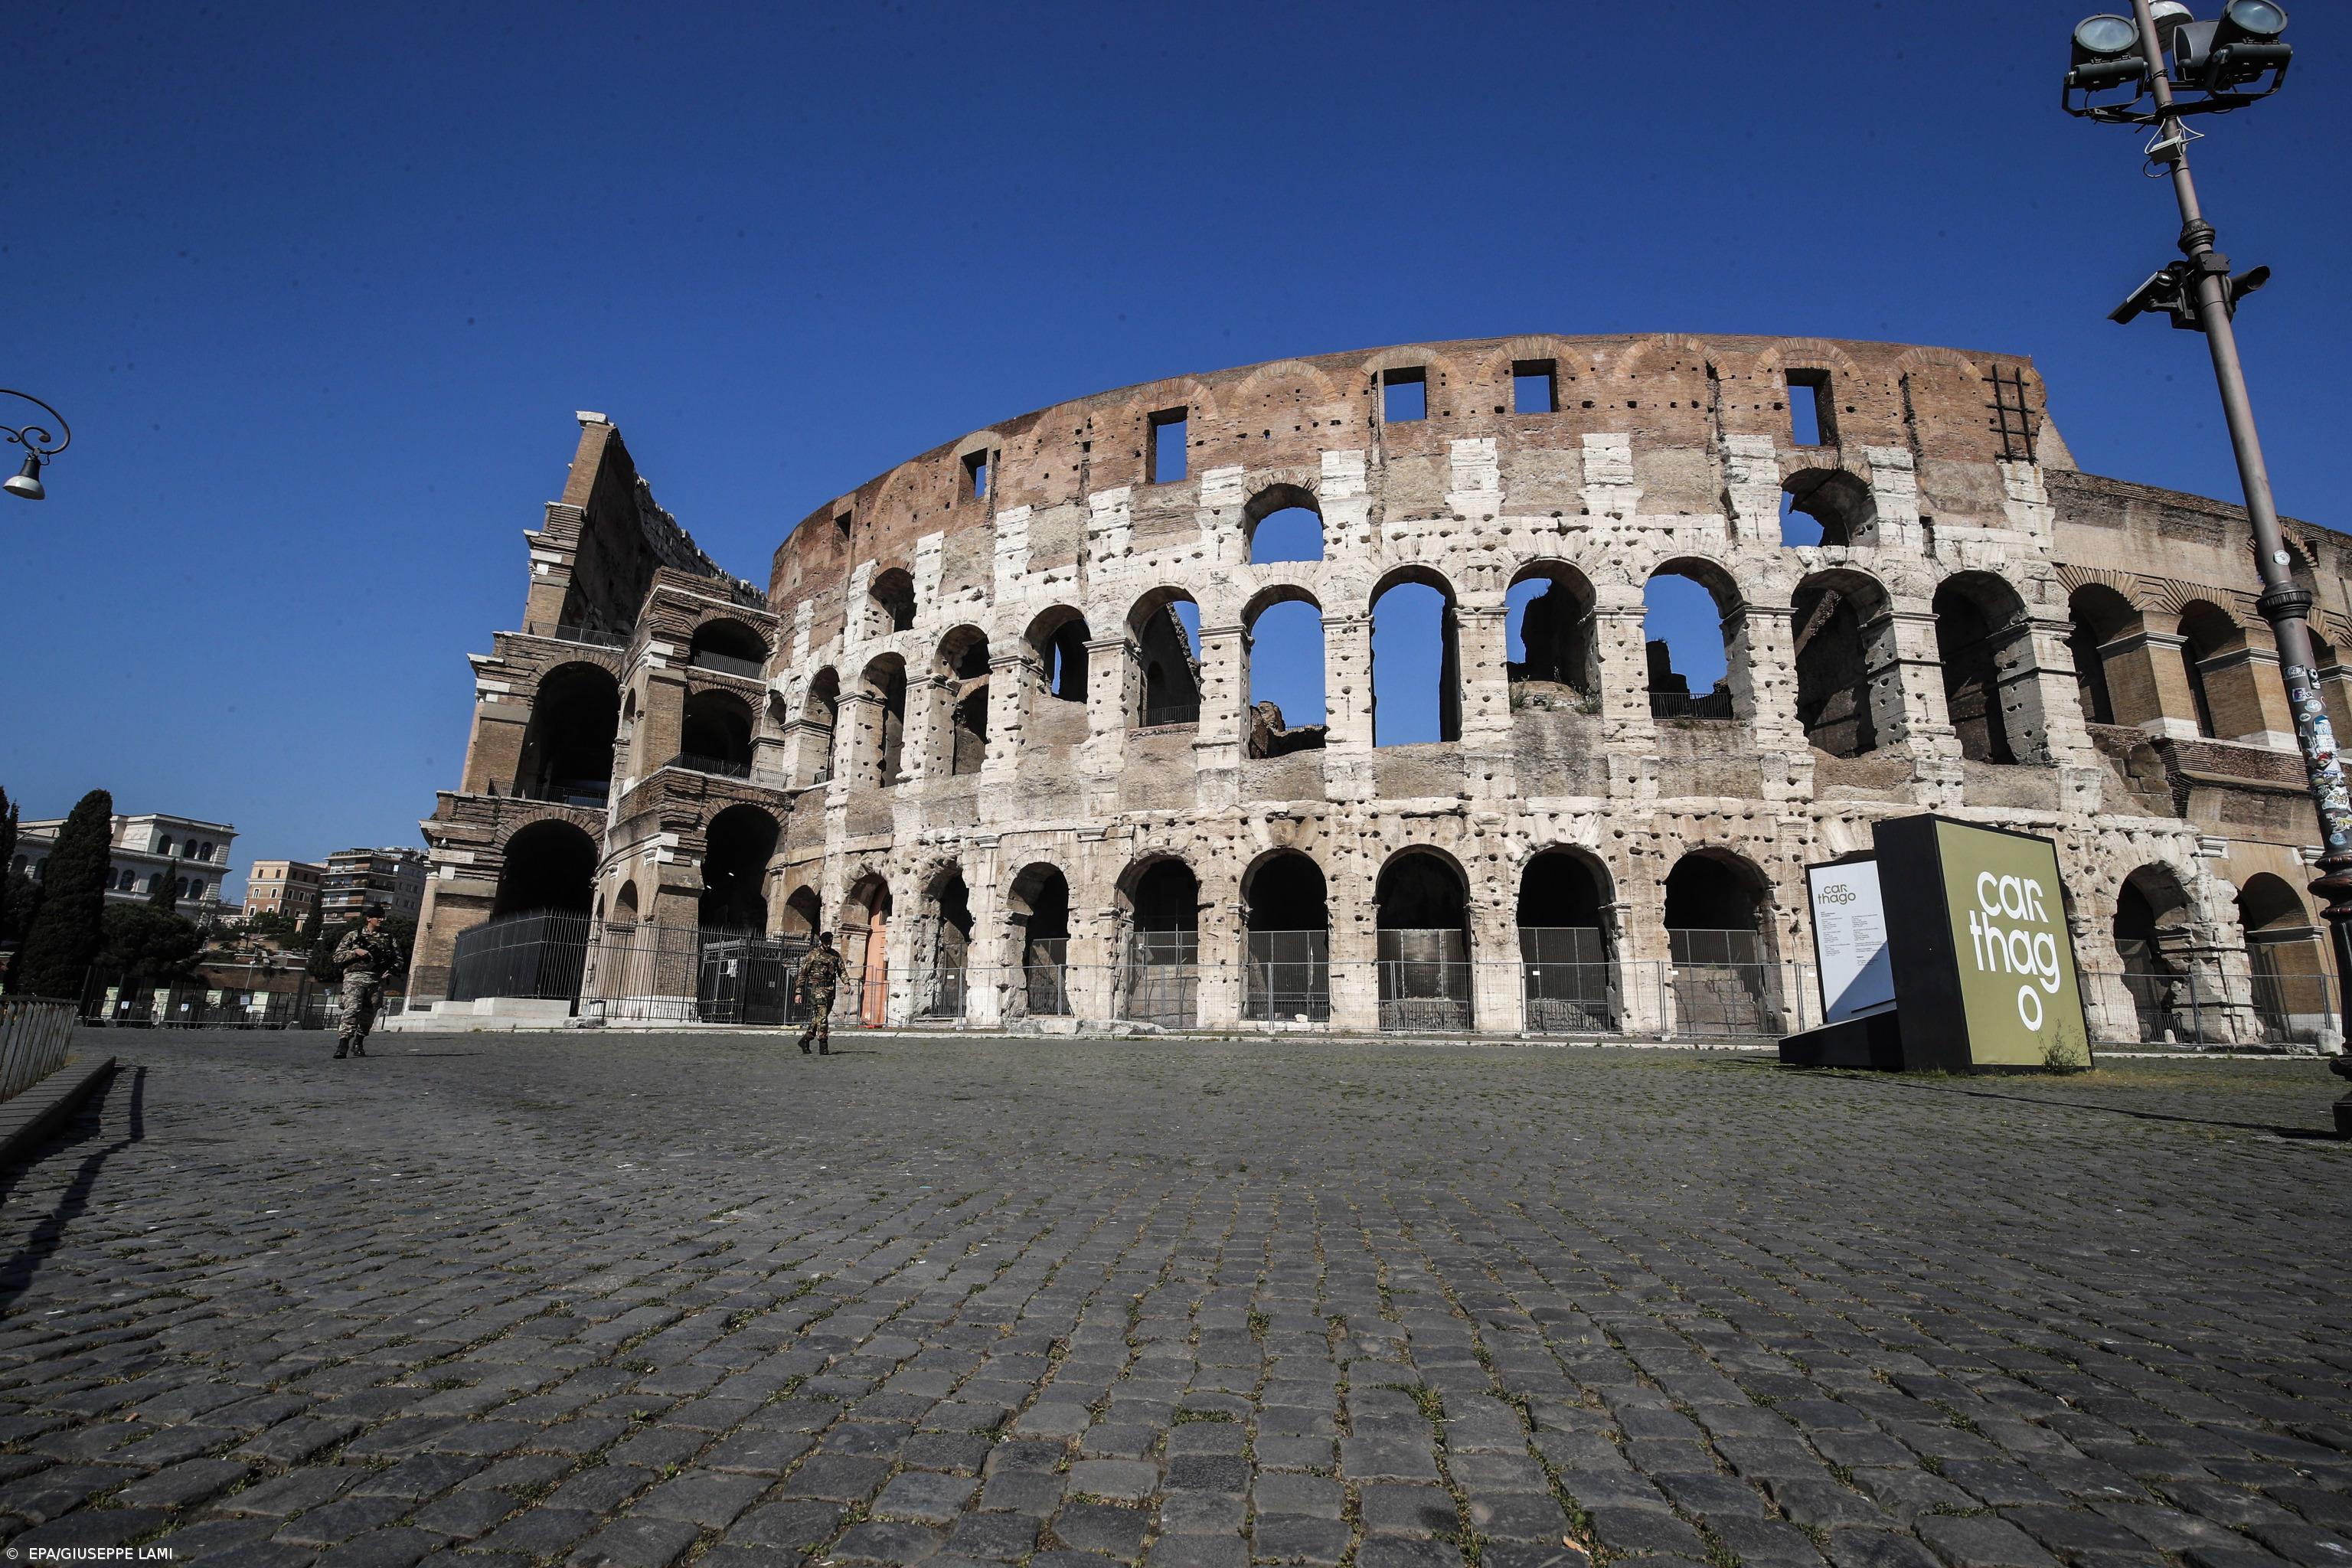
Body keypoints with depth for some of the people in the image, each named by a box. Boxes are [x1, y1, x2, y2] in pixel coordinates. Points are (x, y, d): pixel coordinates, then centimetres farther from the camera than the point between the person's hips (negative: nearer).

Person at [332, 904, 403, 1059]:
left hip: (377, 980, 3)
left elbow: (398, 959, 18)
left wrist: (390, 971, 0)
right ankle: (343, 1044, -21)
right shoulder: (353, 936, 11)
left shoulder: (388, 937, 17)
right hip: (355, 977, -3)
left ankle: (358, 1044, 20)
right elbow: (338, 957, 7)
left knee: (369, 1014, 5)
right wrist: (355, 952, -8)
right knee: (352, 1010, -18)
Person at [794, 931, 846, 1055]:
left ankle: (805, 1039, 24)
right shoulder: (813, 954, -1)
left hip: (830, 989, 5)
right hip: (816, 988, -5)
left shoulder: (835, 955, 13)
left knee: (819, 1017, 9)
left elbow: (841, 970, 13)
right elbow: (802, 973, 0)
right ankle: (823, 1046, -11)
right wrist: (798, 992, -4)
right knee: (822, 1017, -12)